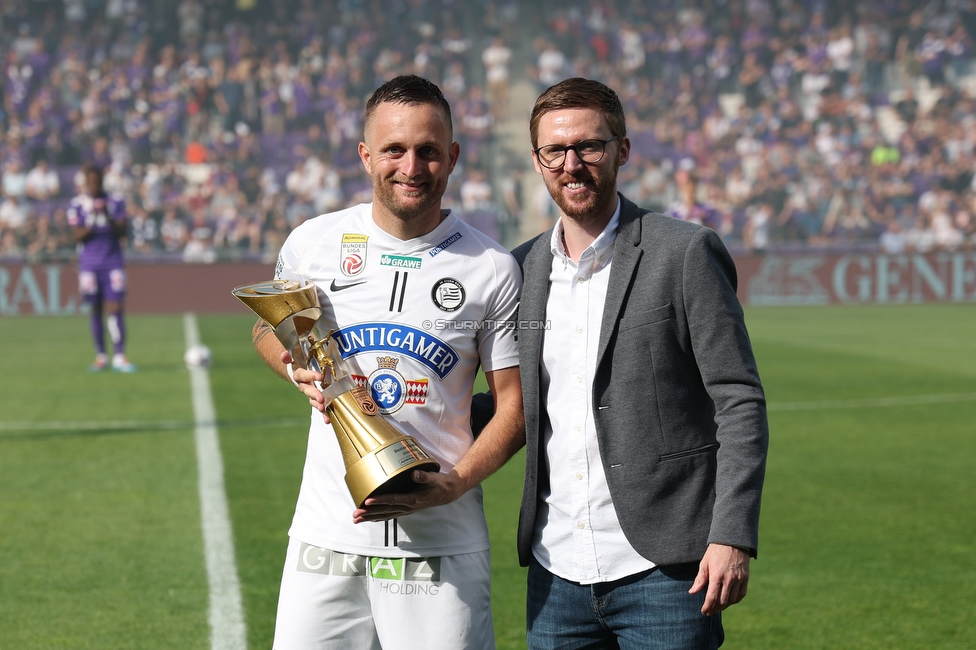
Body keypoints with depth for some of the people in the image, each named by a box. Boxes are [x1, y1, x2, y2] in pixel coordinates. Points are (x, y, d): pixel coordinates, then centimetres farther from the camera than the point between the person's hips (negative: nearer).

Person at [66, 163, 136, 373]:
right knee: (95, 309, 5)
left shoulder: (115, 202, 3)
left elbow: (122, 233, -2)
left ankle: (119, 357, -10)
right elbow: (78, 236, -6)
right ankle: (100, 356, 12)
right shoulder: (76, 205, 1)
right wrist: (93, 220, -20)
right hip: (89, 263, 0)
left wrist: (109, 217, -18)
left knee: (114, 307, -8)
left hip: (113, 261, 0)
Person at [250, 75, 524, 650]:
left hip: (443, 546, -2)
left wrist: (454, 484, -16)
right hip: (326, 536, 2)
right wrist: (300, 370, -2)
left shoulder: (492, 269, -2)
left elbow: (515, 406, 0)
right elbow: (268, 330, 21)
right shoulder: (314, 243, 3)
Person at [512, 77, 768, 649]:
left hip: (661, 568, -5)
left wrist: (732, 537, -14)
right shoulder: (523, 269, 12)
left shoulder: (685, 253, -4)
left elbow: (740, 402, -5)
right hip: (557, 574, 5)